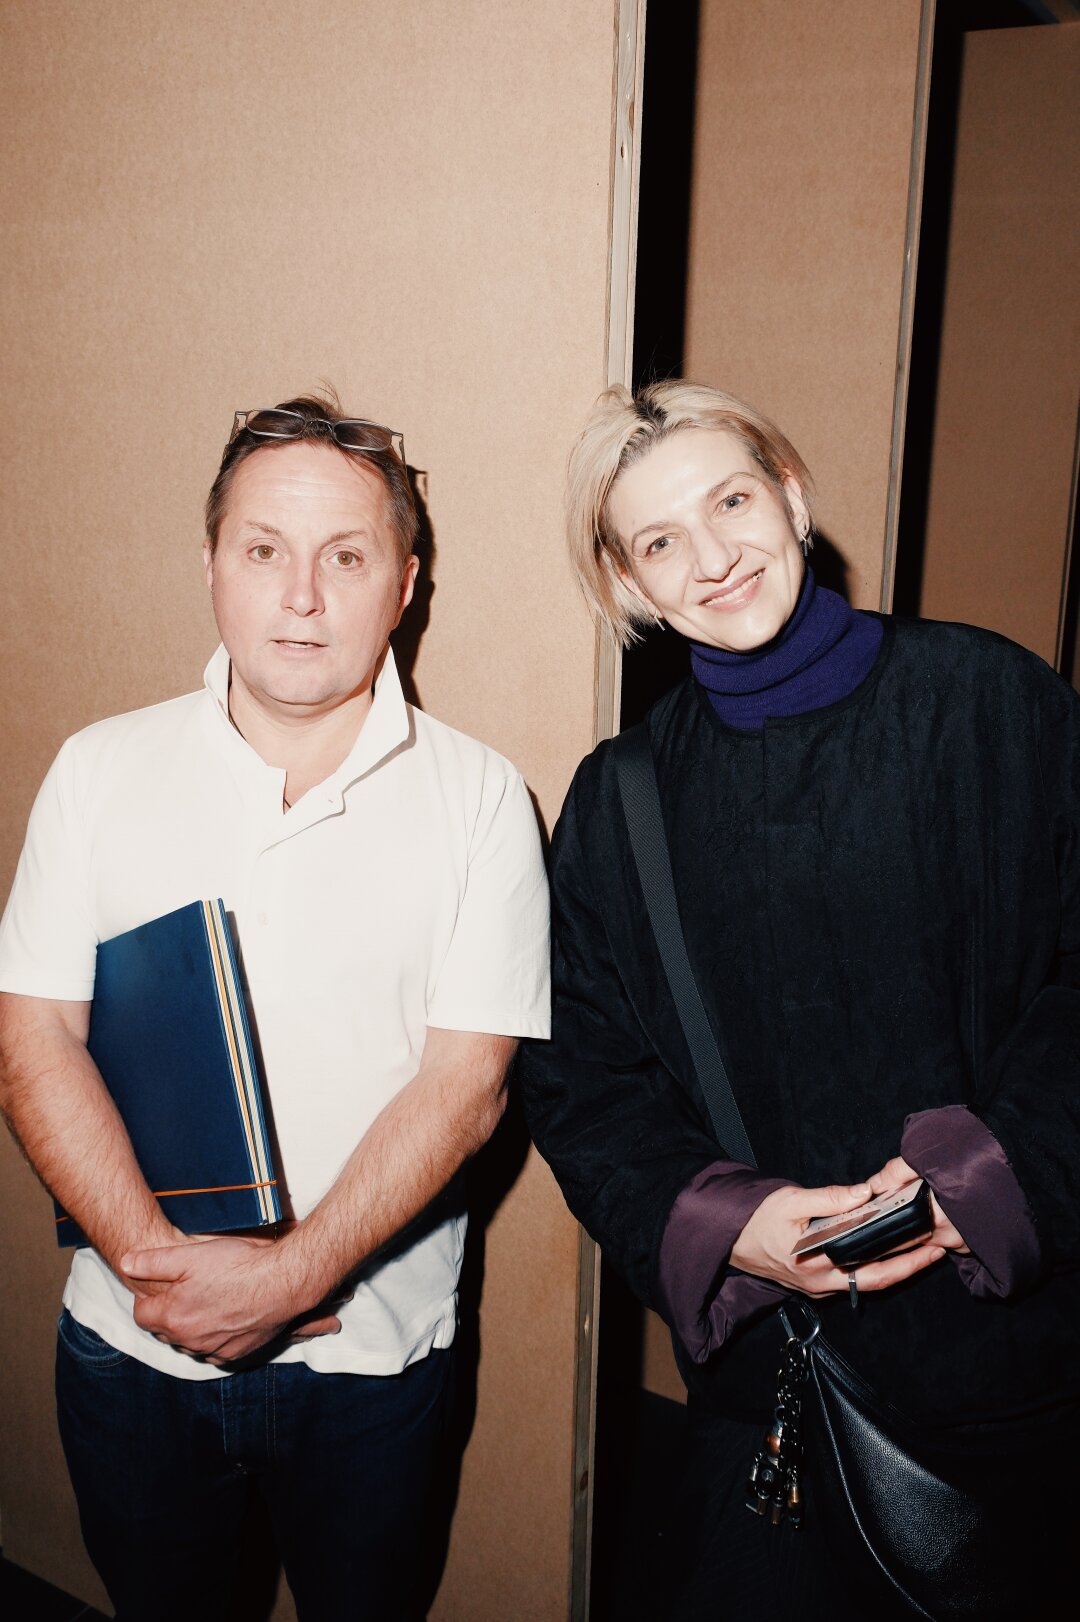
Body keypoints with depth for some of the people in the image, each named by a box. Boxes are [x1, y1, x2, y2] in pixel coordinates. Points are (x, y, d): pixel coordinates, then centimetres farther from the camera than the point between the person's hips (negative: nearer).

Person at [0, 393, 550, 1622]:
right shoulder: (100, 769, -3)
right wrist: (152, 1257, -17)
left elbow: (465, 1084, -12)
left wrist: (290, 1276, -20)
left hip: (370, 1354, -1)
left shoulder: (478, 799, -8)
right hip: (131, 1347, 2)